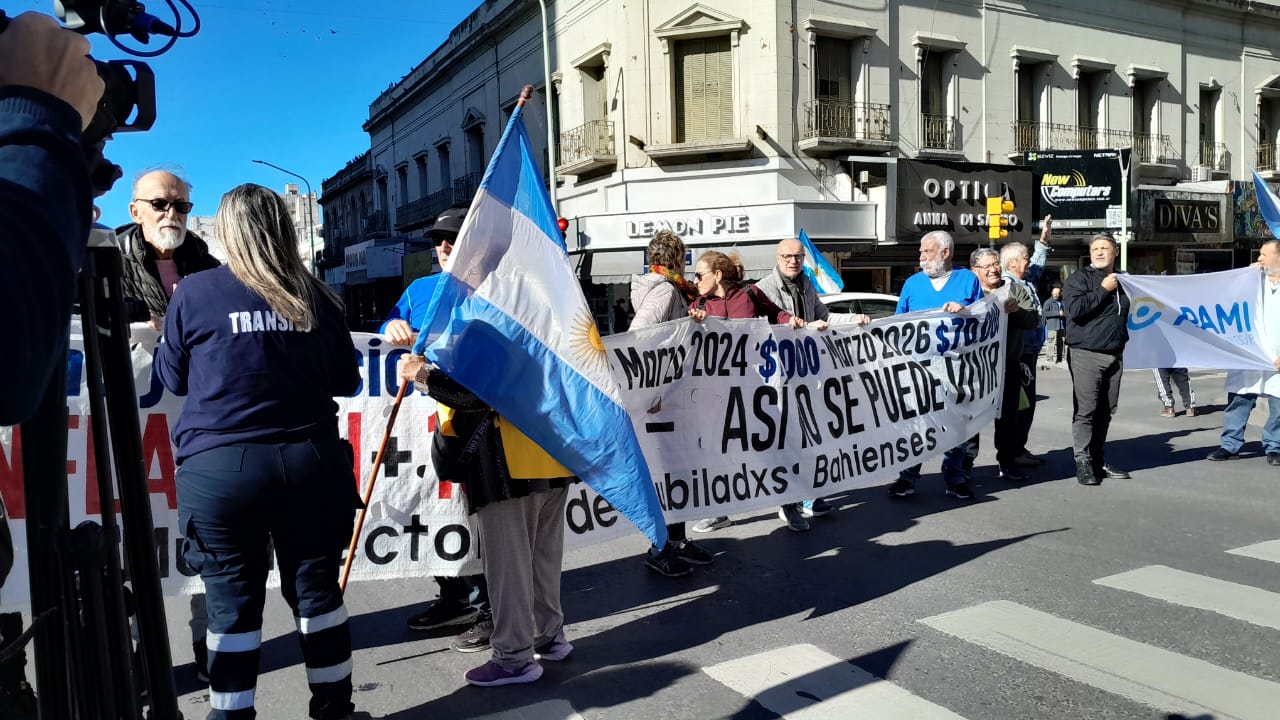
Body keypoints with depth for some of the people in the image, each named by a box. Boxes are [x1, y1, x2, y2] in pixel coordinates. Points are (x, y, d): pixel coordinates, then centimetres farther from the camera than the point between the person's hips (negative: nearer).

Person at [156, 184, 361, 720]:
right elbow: (346, 381, 10)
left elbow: (172, 378, 10)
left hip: (221, 467, -2)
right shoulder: (315, 296, 1)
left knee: (234, 602, 9)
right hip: (309, 461, 2)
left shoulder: (193, 293, -3)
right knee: (316, 589, 13)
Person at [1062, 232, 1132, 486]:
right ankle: (1083, 462, -3)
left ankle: (1098, 461, 16)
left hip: (1114, 355, 6)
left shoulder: (1122, 281, 18)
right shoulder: (1079, 278, -3)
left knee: (1105, 412, 8)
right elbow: (1075, 308, -19)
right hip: (1086, 354, -6)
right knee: (1085, 410, -8)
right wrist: (1103, 290, -14)